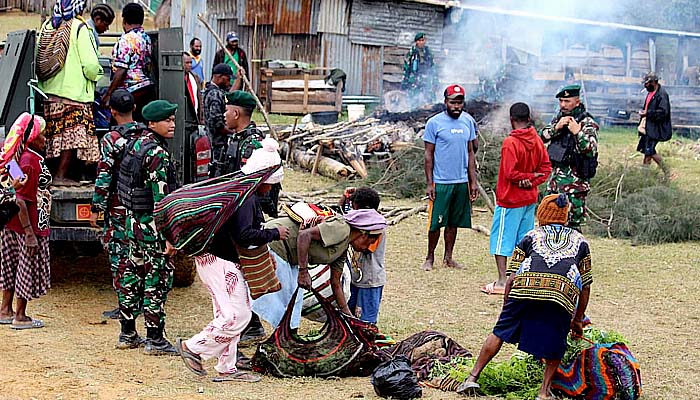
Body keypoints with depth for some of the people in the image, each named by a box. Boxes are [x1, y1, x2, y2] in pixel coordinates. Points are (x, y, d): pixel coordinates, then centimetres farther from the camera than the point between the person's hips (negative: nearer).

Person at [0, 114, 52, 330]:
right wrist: (29, 233, -23)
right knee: (29, 267, 2)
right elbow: (21, 200, -24)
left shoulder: (19, 157, 7)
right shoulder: (30, 161, -20)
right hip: (29, 225, -9)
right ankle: (20, 317, 11)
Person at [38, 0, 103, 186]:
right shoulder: (79, 28, -9)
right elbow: (90, 64, -13)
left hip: (49, 90, 6)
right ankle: (61, 175, -6)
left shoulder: (47, 26, 8)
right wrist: (96, 75, 7)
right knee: (73, 135, -3)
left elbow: (39, 59, 12)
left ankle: (51, 174, 14)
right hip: (74, 91, -6)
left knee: (55, 134, 12)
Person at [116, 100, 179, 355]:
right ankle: (155, 340, 1)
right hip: (151, 225, -9)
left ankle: (127, 334, 22)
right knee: (158, 279, -3)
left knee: (133, 274, 14)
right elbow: (161, 198, -23)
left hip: (134, 220, 10)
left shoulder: (136, 144, 11)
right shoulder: (157, 153, -18)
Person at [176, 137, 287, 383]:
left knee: (228, 314, 13)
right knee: (237, 315, -9)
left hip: (220, 257, 11)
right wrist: (274, 234, -15)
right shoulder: (246, 197, -19)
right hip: (219, 260, -11)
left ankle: (227, 369, 17)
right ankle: (193, 348, 0)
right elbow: (243, 235, -26)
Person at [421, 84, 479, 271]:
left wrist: (473, 181, 8)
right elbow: (429, 154, -4)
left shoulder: (468, 121, 7)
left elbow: (470, 153, 12)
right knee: (436, 222, 0)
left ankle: (448, 258, 21)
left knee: (454, 222, 11)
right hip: (440, 182, -4)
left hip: (462, 182, 4)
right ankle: (430, 258, 14)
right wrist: (429, 183, -9)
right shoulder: (434, 123, -6)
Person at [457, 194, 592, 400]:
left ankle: (473, 377, 10)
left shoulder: (531, 236, 30)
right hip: (563, 292, 0)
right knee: (554, 343, 17)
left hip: (525, 286, 0)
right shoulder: (580, 240, 34)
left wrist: (507, 310, 25)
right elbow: (585, 286, 29)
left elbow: (512, 278, 19)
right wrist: (578, 320, 37)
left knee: (500, 332, 11)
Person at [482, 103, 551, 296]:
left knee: (501, 240, 0)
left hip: (509, 200, -7)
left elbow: (510, 173, -21)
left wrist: (528, 177, -6)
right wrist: (532, 180, -8)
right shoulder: (537, 141, 4)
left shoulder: (510, 142, -17)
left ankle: (501, 282, -4)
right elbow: (546, 168, 4)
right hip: (530, 199, 7)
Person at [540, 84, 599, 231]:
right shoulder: (559, 118, 11)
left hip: (574, 182, -7)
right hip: (555, 179, 7)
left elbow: (591, 151, -18)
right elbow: (542, 136, 2)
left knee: (572, 225, -7)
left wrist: (578, 132, -27)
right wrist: (556, 127, -14)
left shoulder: (587, 123, -10)